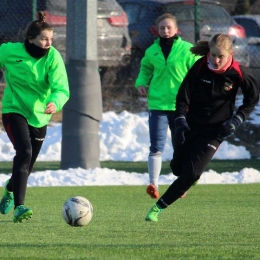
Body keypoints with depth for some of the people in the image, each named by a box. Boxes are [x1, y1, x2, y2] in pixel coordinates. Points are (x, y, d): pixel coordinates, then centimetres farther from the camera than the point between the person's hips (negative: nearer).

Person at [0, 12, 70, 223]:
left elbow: (61, 88, -24)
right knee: (24, 151, -27)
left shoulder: (53, 57, -15)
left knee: (27, 166, 15)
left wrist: (55, 103, -44)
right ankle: (19, 207, -28)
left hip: (39, 116, 3)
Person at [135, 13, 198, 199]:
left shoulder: (187, 50, -5)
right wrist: (141, 83, 1)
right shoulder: (152, 51, 4)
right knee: (157, 147, -12)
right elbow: (145, 69, 20)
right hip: (158, 104, 1)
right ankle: (153, 184, -17)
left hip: (181, 106, -1)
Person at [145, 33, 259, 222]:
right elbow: (184, 95, -6)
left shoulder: (239, 73, -15)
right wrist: (180, 120, -18)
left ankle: (159, 207, -4)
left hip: (214, 131, -2)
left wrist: (236, 120, -10)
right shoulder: (200, 67, -13)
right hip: (190, 126, 2)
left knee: (191, 174, -13)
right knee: (177, 168, 13)